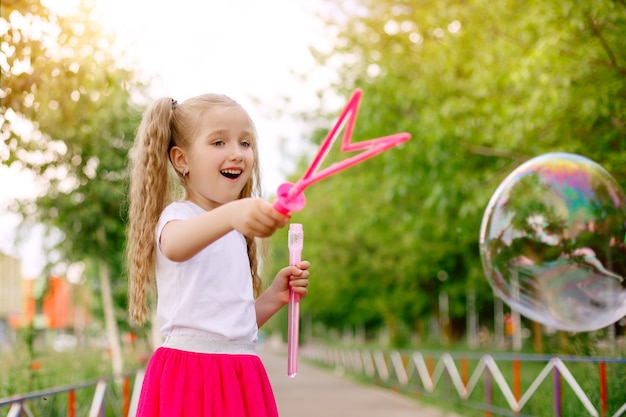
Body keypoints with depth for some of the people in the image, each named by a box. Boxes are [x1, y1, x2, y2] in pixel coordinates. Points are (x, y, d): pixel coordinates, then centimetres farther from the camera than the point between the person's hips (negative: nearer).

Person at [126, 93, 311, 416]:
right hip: (190, 375, -6)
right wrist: (230, 214, -50)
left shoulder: (237, 234, 19)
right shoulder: (177, 216, -4)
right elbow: (174, 246, -32)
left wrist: (274, 297, 7)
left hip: (240, 377, 7)